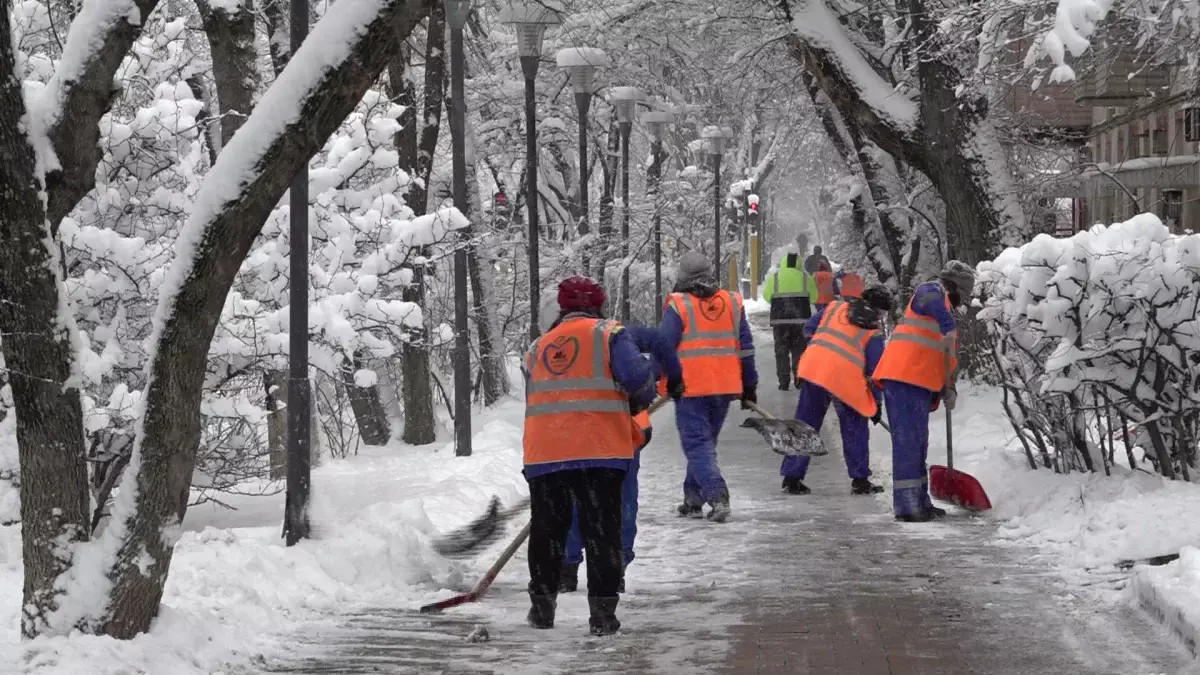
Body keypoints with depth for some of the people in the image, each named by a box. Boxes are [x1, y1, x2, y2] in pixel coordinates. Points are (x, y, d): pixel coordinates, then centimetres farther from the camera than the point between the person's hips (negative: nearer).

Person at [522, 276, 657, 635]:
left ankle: (542, 606, 21)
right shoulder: (608, 334, 3)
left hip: (543, 455, 4)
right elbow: (638, 378, -10)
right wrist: (635, 404, 11)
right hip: (600, 451, -4)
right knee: (602, 531, 2)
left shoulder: (537, 347, 19)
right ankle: (602, 613, 0)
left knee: (547, 529, 15)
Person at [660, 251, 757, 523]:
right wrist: (749, 386, 18)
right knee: (705, 441, 18)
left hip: (690, 388, -5)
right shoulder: (732, 303, 8)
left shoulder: (678, 306, -6)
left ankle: (717, 498, -20)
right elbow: (746, 348, 11)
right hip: (725, 388, 5)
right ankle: (693, 500, 23)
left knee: (698, 445, -4)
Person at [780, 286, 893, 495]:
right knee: (855, 428, 12)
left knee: (806, 423, 11)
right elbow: (875, 369, 9)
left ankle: (792, 477, 12)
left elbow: (810, 327, 22)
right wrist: (876, 402, 16)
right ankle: (860, 481, 14)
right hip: (845, 376, -3)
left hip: (813, 366, 4)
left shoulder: (835, 306, 18)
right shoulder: (874, 332, 9)